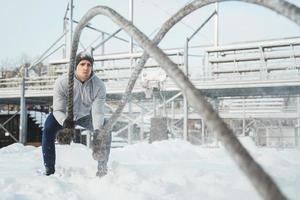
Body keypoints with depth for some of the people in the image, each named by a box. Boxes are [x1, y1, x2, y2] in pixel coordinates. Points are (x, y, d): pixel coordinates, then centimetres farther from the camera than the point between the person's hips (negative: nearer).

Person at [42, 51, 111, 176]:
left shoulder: (99, 86, -28)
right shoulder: (62, 82, -31)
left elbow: (97, 112, -30)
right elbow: (58, 110, -30)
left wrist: (98, 131, -48)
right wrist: (65, 121, -53)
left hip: (86, 115, 1)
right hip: (64, 115, -1)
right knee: (48, 130, -26)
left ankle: (102, 170, -1)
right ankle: (49, 170, -13)